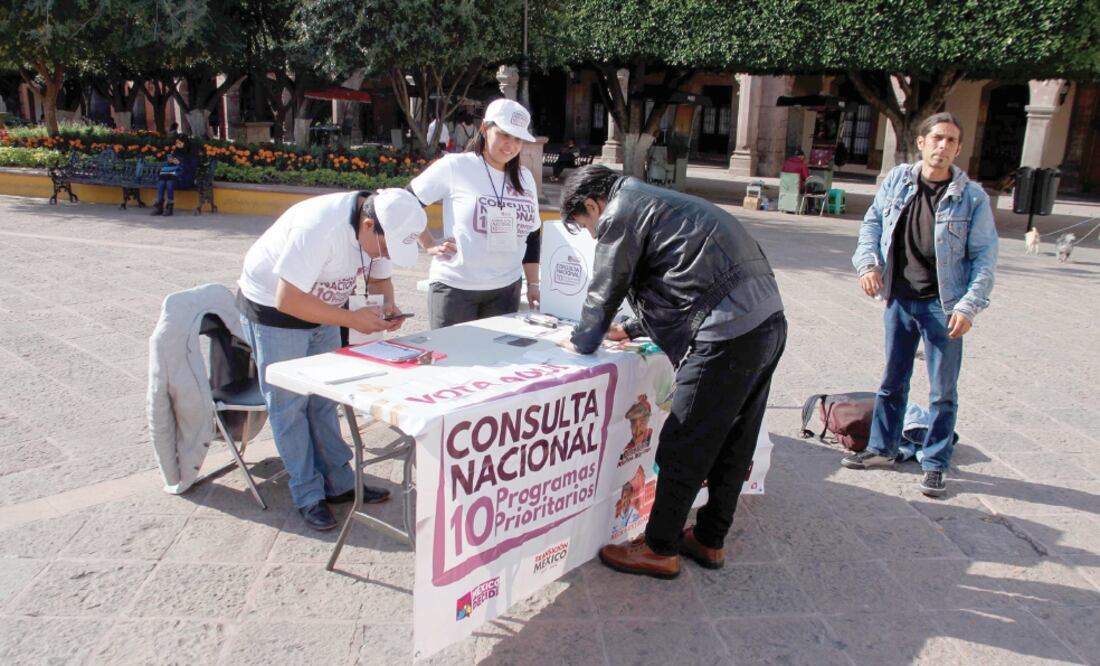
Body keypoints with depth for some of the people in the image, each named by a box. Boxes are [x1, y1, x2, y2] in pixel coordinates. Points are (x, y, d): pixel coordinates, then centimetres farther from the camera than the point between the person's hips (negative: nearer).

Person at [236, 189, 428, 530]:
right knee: (289, 405, 0)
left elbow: (379, 277, 4)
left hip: (320, 310, 7)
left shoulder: (380, 227, -12)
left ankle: (339, 482, 21)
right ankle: (308, 496, 11)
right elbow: (287, 300, -34)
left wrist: (388, 304, -18)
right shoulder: (319, 228, -36)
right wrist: (352, 319, -31)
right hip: (272, 309, -7)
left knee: (324, 399, 11)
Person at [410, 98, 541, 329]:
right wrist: (430, 246, -4)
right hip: (455, 288, -4)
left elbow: (531, 236, 15)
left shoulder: (525, 178, 9)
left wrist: (533, 284, 11)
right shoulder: (454, 167, -6)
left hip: (507, 289, 5)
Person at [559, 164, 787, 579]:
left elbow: (605, 291, 0)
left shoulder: (620, 213, -3)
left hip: (728, 334, -10)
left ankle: (660, 549, 17)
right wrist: (632, 330, 37)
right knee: (733, 440, 18)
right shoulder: (653, 202, 26)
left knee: (683, 447, 2)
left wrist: (582, 342, 17)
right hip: (768, 322, 10)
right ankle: (709, 541, 32)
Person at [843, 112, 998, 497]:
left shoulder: (972, 197, -6)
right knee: (892, 381, 16)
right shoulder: (896, 180, 2)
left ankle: (935, 465, 20)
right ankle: (882, 448, 32)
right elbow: (872, 223, 11)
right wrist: (868, 263, -6)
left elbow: (984, 256, -5)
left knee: (943, 391, 6)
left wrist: (969, 306, -14)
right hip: (899, 299, 3)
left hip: (942, 305, -3)